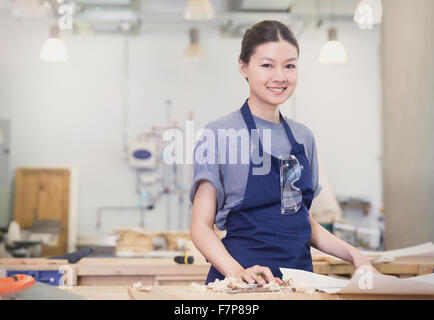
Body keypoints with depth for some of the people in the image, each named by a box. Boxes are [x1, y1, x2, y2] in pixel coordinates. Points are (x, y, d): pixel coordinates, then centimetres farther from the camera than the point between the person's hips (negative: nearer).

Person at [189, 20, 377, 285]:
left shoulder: (303, 137, 13)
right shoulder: (220, 134, -3)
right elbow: (201, 226, -5)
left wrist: (353, 254, 7)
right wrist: (236, 271, -22)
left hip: (300, 272, 5)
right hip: (245, 280, -4)